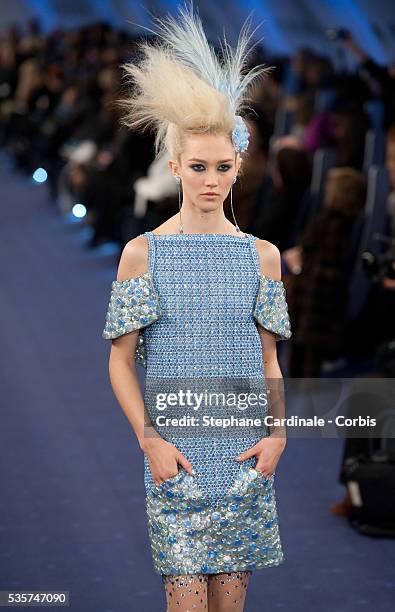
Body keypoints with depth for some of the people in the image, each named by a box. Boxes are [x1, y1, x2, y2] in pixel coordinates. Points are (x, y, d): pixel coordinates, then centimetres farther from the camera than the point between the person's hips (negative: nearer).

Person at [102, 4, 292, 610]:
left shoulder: (262, 254, 8)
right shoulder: (143, 252, 1)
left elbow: (268, 360, 13)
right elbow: (121, 361, 1)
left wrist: (278, 433, -1)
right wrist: (150, 441, -9)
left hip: (246, 452, 2)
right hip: (174, 451, -2)